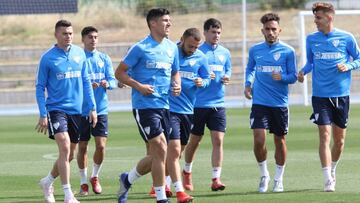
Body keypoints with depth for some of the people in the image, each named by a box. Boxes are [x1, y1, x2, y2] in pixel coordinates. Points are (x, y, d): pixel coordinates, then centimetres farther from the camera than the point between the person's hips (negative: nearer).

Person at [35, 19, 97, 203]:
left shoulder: (79, 54, 7)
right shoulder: (47, 58, -5)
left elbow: (86, 82, 14)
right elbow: (40, 87, -2)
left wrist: (92, 108, 9)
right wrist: (43, 115, -9)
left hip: (76, 110, 5)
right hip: (56, 109, -5)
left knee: (69, 155, 12)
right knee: (64, 148, -20)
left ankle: (48, 182, 35)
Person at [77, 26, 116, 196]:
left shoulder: (104, 59, 7)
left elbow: (113, 80, 4)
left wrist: (107, 84, -19)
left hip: (101, 109, 2)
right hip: (82, 110, -2)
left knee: (101, 145, -7)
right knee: (82, 147, 4)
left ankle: (95, 176, 16)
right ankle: (83, 182, 17)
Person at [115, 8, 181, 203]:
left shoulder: (172, 47, 12)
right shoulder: (140, 48, -7)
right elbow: (119, 73, -3)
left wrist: (177, 84, 3)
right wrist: (139, 86, -15)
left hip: (164, 105, 7)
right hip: (145, 105, -7)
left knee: (156, 155, 7)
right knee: (160, 149, -13)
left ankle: (127, 179, 29)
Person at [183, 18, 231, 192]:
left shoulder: (225, 53, 9)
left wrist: (227, 78, -6)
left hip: (218, 104, 3)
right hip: (198, 104, -3)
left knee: (218, 140, -9)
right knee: (194, 141, 9)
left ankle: (216, 179, -9)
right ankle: (187, 172, 32)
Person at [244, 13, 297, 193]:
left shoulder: (288, 51, -2)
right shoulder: (255, 50, 5)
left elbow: (293, 76, 0)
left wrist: (282, 77, -20)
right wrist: (248, 84, 7)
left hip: (280, 103, -1)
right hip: (259, 102, 1)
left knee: (280, 140, 7)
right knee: (259, 140, -11)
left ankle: (278, 178, 23)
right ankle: (264, 174, 11)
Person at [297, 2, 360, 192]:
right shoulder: (311, 39, 4)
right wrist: (303, 71, -5)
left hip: (341, 95, 0)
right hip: (320, 95, 0)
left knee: (340, 139, 9)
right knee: (324, 135, -11)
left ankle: (332, 170, 33)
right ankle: (328, 180, -12)